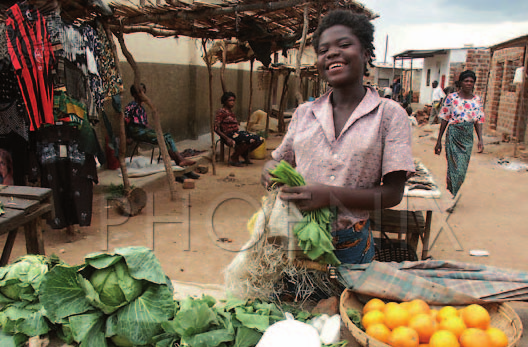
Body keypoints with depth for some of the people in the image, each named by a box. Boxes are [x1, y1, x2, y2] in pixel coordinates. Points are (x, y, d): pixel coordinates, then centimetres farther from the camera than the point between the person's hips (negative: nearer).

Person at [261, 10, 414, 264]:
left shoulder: (389, 114, -5)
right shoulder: (303, 113, 5)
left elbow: (393, 193, -9)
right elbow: (280, 160, 15)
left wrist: (330, 196, -23)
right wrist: (270, 171, -10)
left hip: (349, 246, -2)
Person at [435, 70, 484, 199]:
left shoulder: (477, 100, 7)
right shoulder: (451, 98, -3)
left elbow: (478, 121, 7)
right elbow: (444, 120, -1)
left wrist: (480, 140, -5)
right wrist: (439, 141, -2)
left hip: (468, 138, 4)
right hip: (453, 136, -4)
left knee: (462, 170, 7)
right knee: (455, 168, -8)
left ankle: (451, 195, 24)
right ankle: (450, 198, 5)